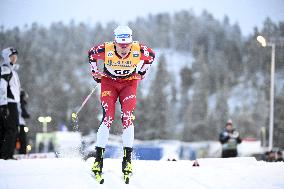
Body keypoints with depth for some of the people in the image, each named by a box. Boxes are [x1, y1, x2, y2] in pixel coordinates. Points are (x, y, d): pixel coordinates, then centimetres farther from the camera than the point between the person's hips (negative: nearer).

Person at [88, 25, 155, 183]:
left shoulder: (138, 50, -25)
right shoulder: (106, 50, -27)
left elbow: (151, 56, 0)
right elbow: (91, 55, -3)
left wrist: (142, 72, 3)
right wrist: (95, 72, 2)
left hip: (129, 83, 1)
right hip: (109, 82, -1)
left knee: (127, 117, -15)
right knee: (108, 117, -14)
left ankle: (127, 158, -9)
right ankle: (98, 158, -9)